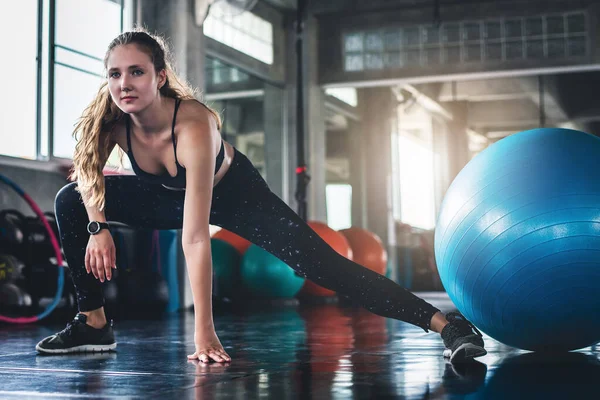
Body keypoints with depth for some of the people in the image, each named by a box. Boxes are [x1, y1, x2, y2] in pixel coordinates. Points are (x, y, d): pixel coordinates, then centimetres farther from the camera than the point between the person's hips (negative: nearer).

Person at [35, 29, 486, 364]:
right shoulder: (111, 121, -25)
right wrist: (98, 225, -18)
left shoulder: (194, 125, -40)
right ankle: (93, 325, 7)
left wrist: (204, 332, -44)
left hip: (235, 194, -5)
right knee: (70, 202, -5)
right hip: (168, 197, 6)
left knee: (324, 266, -22)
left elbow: (195, 237, -43)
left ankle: (449, 325, -22)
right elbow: (87, 170, 0)